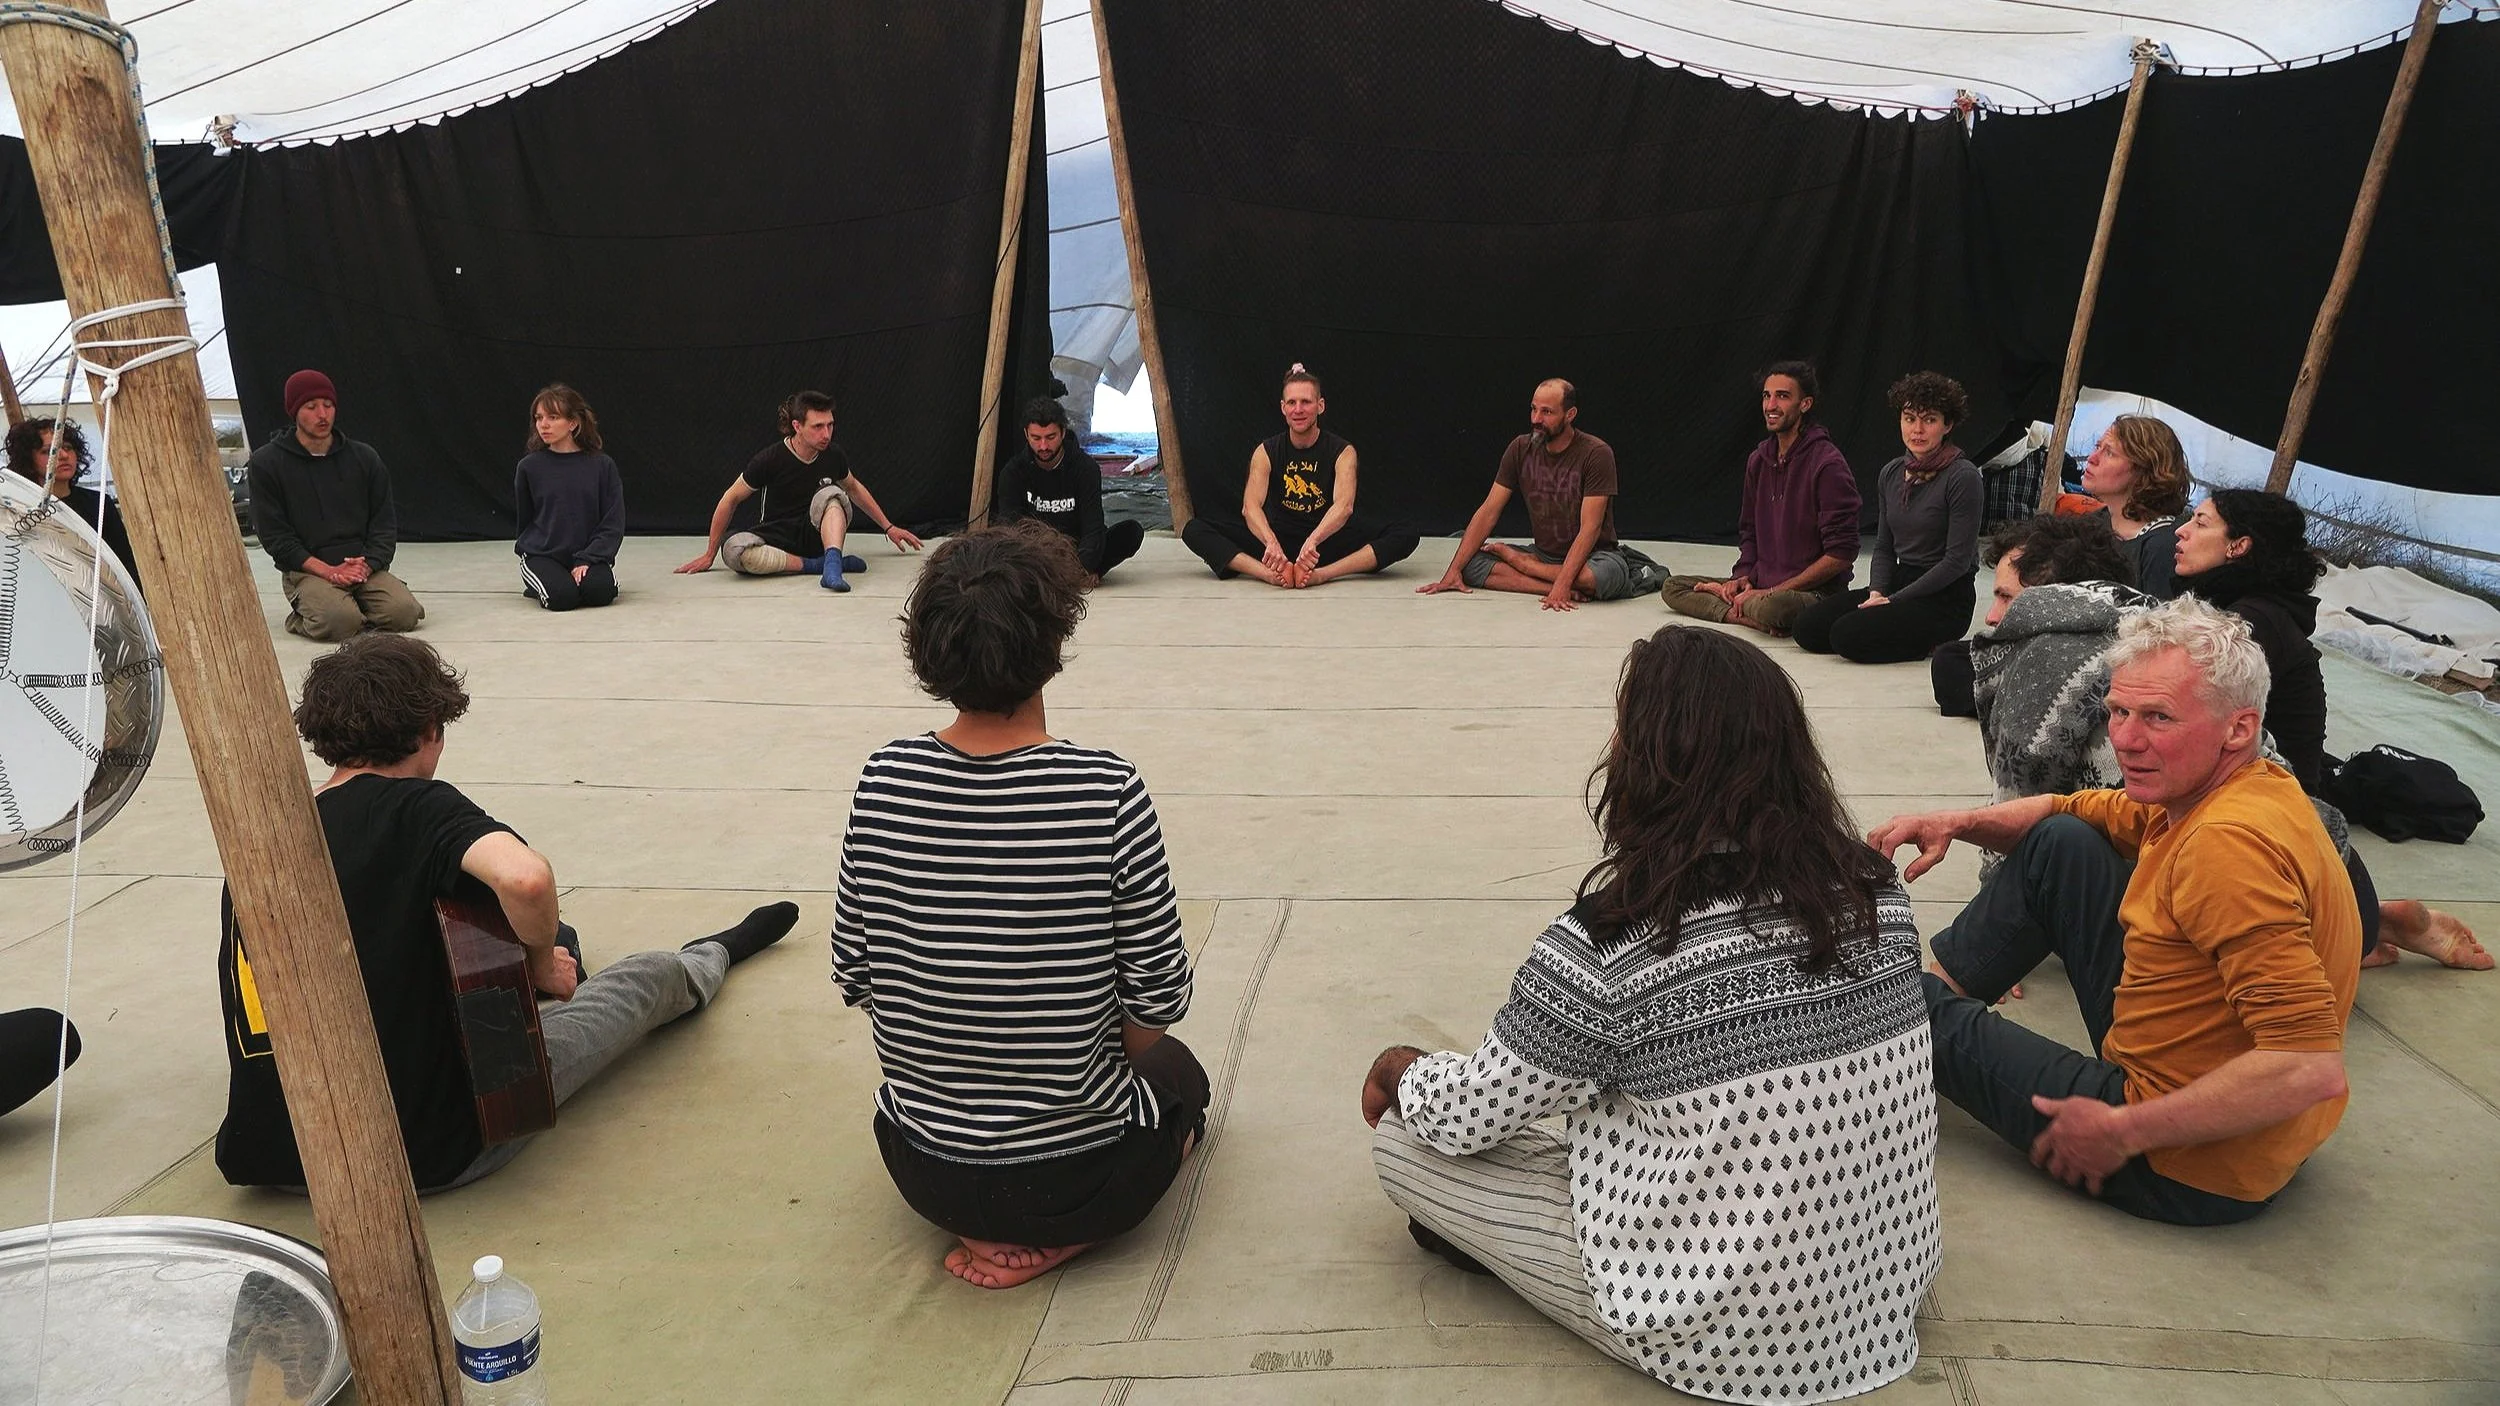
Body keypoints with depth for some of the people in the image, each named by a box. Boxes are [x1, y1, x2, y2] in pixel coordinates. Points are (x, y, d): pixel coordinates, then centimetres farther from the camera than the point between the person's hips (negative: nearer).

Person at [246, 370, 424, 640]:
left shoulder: (364, 457, 12)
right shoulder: (266, 463, 3)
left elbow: (385, 522, 11)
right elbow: (273, 535, -1)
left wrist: (367, 565, -10)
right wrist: (328, 571, -14)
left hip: (364, 565, 3)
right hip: (307, 571, -2)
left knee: (405, 612, -25)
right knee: (339, 621, -31)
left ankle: (357, 601, 7)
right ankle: (302, 616, 5)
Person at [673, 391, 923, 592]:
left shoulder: (834, 455, -3)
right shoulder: (771, 459, -14)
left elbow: (854, 488, 19)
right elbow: (731, 499, -3)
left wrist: (889, 527, 21)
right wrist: (709, 555, 1)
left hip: (816, 535, 2)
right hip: (777, 537, -2)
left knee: (831, 494, -28)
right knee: (734, 549, -36)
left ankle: (832, 562, -46)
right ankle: (820, 564, -32)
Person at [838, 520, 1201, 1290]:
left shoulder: (883, 782, -13)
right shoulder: (1107, 792, -23)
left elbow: (854, 980, -3)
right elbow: (1159, 1000, -15)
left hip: (922, 1169, 5)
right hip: (1075, 1174, -5)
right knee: (1177, 1072, 29)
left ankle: (985, 1224, 15)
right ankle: (1051, 1237, 7)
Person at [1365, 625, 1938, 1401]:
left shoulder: (1607, 947, -24)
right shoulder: (1874, 891, -6)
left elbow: (1467, 1115, -10)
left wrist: (1401, 1072, 13)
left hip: (1723, 1336, -6)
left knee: (1403, 1139, 4)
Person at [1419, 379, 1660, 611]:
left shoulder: (1596, 453, -16)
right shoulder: (1521, 449, -1)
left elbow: (1590, 528, -22)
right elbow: (1489, 512, -2)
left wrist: (1562, 584, -35)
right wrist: (1453, 572, -10)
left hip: (1590, 555, -4)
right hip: (1544, 554, 4)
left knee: (1605, 575, -40)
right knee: (1470, 562, -17)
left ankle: (1511, 557, -17)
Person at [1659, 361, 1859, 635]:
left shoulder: (1827, 464, -14)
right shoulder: (1759, 459, 10)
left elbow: (1842, 554, -17)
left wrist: (1774, 591, -18)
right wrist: (1743, 576, 0)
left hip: (1813, 592, -8)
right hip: (1761, 584, 8)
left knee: (1773, 607, -41)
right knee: (1673, 587, -1)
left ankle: (1719, 593, -11)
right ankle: (1748, 617, -18)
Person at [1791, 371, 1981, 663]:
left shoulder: (1963, 477, -13)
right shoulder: (1890, 474, 8)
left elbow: (1958, 560, -16)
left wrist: (1895, 600, -16)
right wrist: (1876, 593, -6)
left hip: (1946, 598, -7)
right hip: (1900, 584, 8)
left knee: (1848, 635, -27)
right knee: (1807, 627, -10)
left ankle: (1932, 643, -2)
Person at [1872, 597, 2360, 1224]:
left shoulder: (2230, 843, -30)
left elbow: (2313, 1067, -34)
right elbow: (2067, 811, 16)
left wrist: (2124, 1131, -28)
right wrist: (1956, 824, -3)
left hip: (2189, 1171, -9)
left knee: (1917, 1007, 2)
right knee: (2057, 842, 9)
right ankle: (1936, 979, 20)